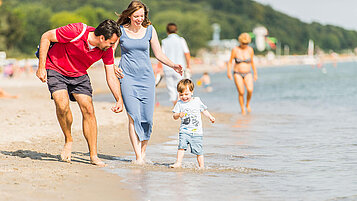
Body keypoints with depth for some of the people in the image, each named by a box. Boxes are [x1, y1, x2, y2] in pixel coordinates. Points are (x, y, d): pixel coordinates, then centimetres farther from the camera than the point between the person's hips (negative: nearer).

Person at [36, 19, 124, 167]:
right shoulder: (75, 32, -30)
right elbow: (46, 37, -19)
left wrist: (119, 100, -17)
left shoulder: (107, 50, -14)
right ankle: (68, 141, 0)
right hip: (55, 70, -4)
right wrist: (41, 67, -19)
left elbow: (111, 76, -5)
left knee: (88, 109, -8)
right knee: (62, 104, -26)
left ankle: (93, 155, 0)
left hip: (79, 75, 4)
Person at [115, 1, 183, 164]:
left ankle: (143, 152, 16)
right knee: (133, 116, -13)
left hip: (146, 77, 2)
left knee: (147, 117, -2)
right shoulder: (120, 30, 1)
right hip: (127, 77, -2)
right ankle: (138, 157, -15)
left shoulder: (149, 30, 7)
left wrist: (173, 65, -4)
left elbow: (158, 54, 11)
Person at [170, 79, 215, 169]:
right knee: (182, 146, -18)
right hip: (184, 131, 0)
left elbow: (203, 110, 21)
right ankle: (178, 162, -13)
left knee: (198, 150, 0)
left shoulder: (197, 101, 5)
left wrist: (210, 117, 13)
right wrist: (179, 115, -23)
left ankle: (201, 166, 9)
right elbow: (174, 116, -2)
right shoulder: (179, 103, 2)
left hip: (196, 131, 0)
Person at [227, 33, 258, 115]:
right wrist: (229, 72, -13)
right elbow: (230, 62, 0)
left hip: (247, 74, 1)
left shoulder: (250, 50, -1)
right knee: (241, 93, -11)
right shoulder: (235, 50, -7)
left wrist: (255, 73, 17)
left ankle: (248, 104, 5)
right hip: (238, 74, -1)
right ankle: (243, 110, 6)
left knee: (250, 90, -22)